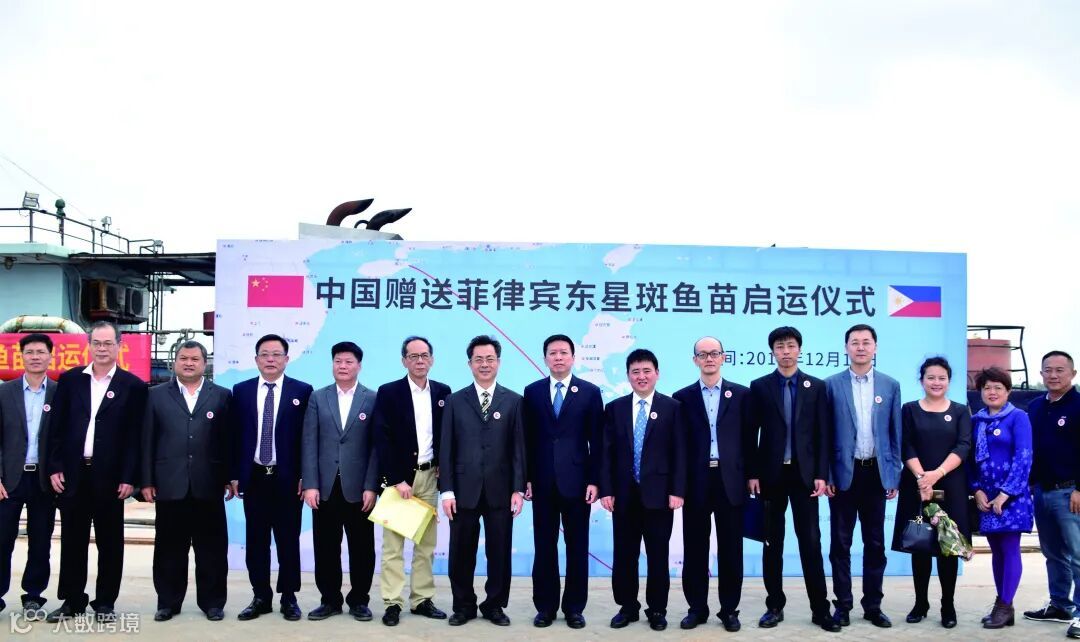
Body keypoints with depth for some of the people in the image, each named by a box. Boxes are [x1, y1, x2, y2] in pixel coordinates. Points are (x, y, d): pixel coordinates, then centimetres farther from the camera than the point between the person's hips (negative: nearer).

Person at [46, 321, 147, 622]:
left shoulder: (133, 386, -2)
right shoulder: (69, 380, 6)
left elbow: (135, 436, -4)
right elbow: (57, 428, 7)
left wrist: (129, 477, -8)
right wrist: (55, 467, -1)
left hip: (110, 476, -2)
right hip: (72, 473, 2)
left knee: (109, 541, 7)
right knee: (72, 539, 10)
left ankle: (105, 602, 18)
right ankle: (72, 600, 22)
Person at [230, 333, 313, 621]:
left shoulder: (302, 391, -1)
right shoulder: (241, 390, 6)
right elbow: (235, 435, 6)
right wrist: (234, 474, 2)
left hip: (288, 478, -2)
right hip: (254, 477, 2)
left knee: (288, 540, 6)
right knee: (256, 540, 8)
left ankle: (289, 598, 17)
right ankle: (261, 597, 20)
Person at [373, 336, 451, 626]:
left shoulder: (443, 392, 6)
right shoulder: (388, 392, -6)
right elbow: (383, 440, -10)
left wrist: (442, 468, -1)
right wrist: (397, 480, -15)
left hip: (429, 475, 4)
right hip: (398, 476, -4)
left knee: (426, 542, 8)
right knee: (393, 543, -1)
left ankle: (422, 599, 16)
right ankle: (392, 603, 5)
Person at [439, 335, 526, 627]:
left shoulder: (513, 401, 5)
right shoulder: (455, 401, 5)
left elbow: (519, 448, 2)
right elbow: (446, 449, 2)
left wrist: (518, 489, -5)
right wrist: (447, 490, -4)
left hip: (500, 491, 0)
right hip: (464, 490, 0)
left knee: (499, 553, 7)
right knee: (461, 553, 8)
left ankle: (494, 606, 23)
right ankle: (464, 606, 24)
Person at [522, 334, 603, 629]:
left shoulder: (590, 392, 2)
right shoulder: (532, 391, 6)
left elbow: (596, 441, 0)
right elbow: (528, 439, 5)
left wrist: (594, 480, -6)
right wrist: (526, 478, 0)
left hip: (576, 480, -1)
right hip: (542, 481, 1)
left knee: (577, 547, 6)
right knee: (544, 546, 7)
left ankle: (574, 607, 17)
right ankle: (545, 606, 18)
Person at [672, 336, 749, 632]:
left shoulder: (741, 394, 5)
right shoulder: (682, 397, 5)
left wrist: (751, 475, 0)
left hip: (730, 480, 0)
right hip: (696, 481, 0)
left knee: (730, 548, 6)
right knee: (695, 548, 7)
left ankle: (729, 609, 18)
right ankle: (697, 607, 18)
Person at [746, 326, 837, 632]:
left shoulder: (816, 386, 4)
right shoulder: (759, 386, 3)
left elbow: (823, 434, 2)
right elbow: (752, 434, 3)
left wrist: (821, 474, -5)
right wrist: (752, 473, -3)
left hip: (804, 474, 0)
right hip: (771, 474, 0)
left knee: (811, 542, 1)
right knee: (772, 544, 7)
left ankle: (820, 608, 9)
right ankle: (775, 606, 16)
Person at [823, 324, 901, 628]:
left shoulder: (890, 385, 5)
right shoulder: (832, 384, 0)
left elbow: (895, 434, 7)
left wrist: (894, 475, 2)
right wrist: (825, 474, -6)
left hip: (877, 473, 2)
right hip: (843, 473, -2)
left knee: (875, 543, 9)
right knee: (840, 543, 5)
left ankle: (873, 606, 19)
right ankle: (843, 605, 14)